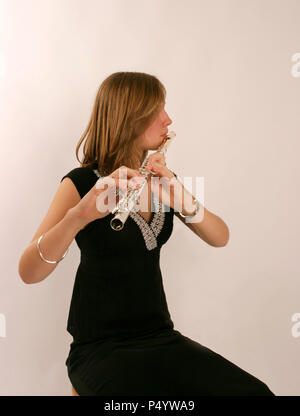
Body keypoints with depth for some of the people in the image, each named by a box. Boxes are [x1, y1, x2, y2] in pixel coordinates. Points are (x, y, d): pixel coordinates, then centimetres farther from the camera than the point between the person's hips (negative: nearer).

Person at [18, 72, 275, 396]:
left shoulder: (160, 178, 9)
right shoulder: (82, 183, -9)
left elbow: (220, 238, -1)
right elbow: (28, 272, -21)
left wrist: (180, 197, -19)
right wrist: (79, 215, -37)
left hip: (161, 337, 5)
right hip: (100, 346, -5)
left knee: (254, 391, -17)